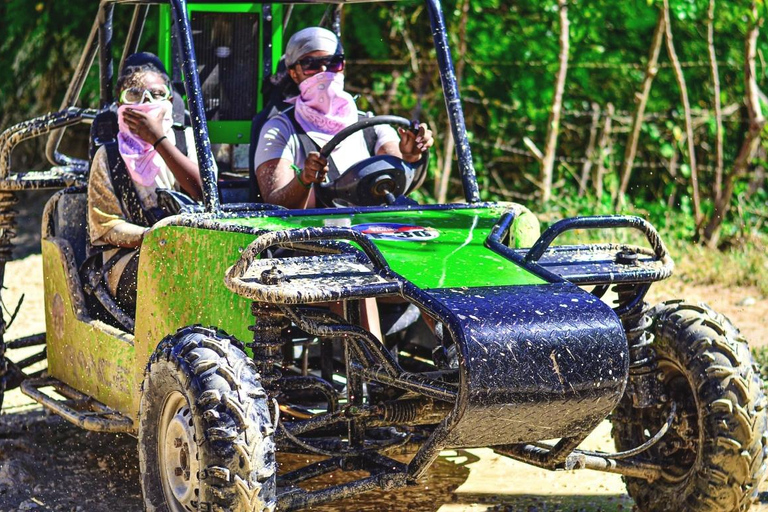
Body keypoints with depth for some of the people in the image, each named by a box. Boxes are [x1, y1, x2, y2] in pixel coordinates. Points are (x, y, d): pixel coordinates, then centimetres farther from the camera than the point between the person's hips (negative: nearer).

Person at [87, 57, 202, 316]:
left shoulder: (188, 139, 16)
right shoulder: (109, 156, 12)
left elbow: (203, 191, -5)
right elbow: (106, 227, 4)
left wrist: (158, 139, -6)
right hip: (129, 260, -1)